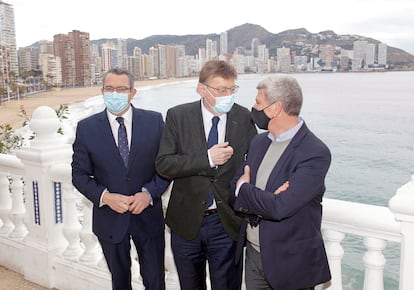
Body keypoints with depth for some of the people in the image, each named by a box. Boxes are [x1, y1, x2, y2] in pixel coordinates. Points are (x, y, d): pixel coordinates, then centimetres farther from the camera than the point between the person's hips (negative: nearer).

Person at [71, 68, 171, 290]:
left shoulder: (154, 121, -6)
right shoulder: (86, 128, -5)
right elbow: (79, 174, -1)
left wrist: (149, 193, -18)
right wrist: (105, 196, -18)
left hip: (148, 215, 0)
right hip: (109, 218, 1)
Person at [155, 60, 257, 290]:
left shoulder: (244, 118, -5)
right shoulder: (178, 116, -7)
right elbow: (163, 164, -12)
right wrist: (207, 159, -22)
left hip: (228, 222, 0)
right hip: (186, 221, 1)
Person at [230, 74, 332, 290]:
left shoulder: (315, 153, -20)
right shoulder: (259, 141, 3)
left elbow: (280, 207, -27)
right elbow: (234, 192, 2)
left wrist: (244, 189, -10)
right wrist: (263, 199, -19)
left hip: (291, 263, -6)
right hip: (253, 255, 6)